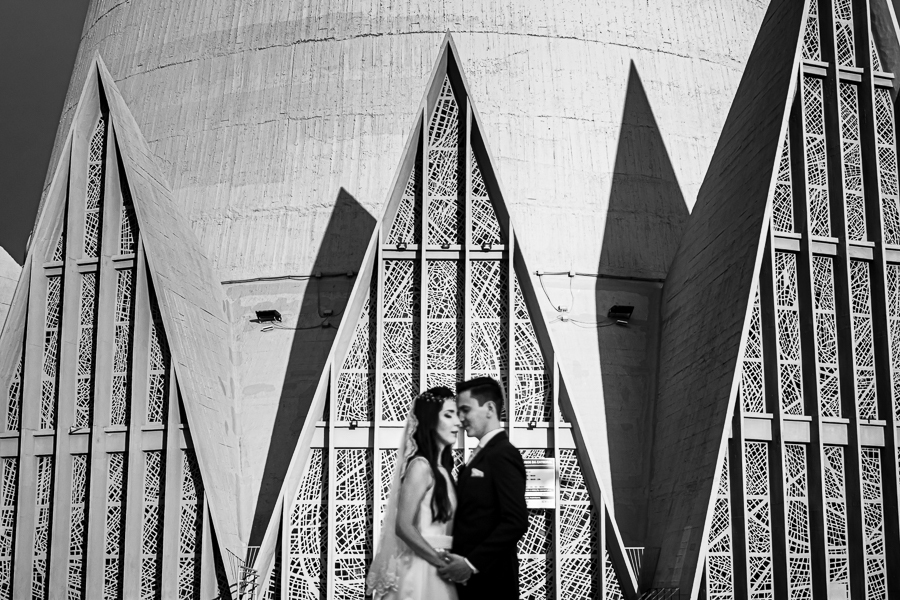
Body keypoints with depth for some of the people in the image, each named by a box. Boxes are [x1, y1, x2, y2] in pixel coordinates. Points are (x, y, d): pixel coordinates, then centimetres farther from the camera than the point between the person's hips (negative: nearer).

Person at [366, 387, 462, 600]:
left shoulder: (441, 468, 12)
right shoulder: (420, 466, -12)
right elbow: (403, 527, -19)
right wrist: (442, 561, -16)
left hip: (435, 570, 8)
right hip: (420, 570, -8)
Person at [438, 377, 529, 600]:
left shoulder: (503, 454, -13)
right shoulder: (482, 455, 15)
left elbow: (516, 521, -21)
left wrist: (472, 563, -20)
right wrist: (459, 561, 3)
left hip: (489, 580, -8)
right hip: (469, 576, 8)